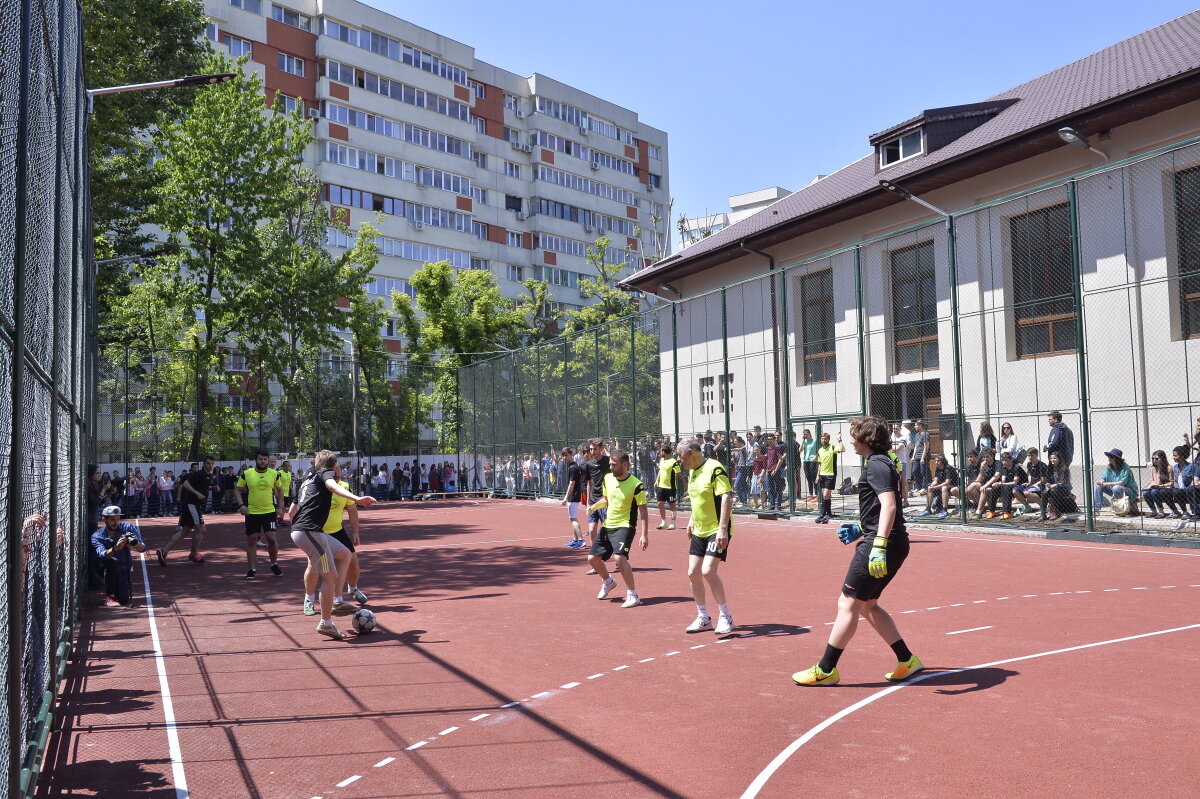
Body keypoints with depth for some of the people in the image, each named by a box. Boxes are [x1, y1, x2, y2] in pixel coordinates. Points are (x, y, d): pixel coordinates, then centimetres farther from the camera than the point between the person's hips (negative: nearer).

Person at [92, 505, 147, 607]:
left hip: (124, 569, 1)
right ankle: (109, 595, -17)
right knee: (112, 561, -35)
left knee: (124, 600, -15)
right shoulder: (97, 536, -9)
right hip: (107, 570, -1)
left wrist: (136, 545, -36)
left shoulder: (127, 528, -5)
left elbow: (143, 548, -13)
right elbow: (102, 554, -29)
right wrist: (116, 548, -49)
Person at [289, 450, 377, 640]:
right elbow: (332, 485, -24)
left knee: (345, 554, 19)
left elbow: (292, 510, 28)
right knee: (330, 576, -6)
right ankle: (326, 624, -1)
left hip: (299, 530, 10)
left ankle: (337, 599, 12)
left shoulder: (307, 480, 26)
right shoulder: (326, 473, 1)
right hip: (310, 532, -10)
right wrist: (356, 498, -40)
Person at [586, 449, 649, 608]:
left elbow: (643, 511, -14)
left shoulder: (636, 485, -16)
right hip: (607, 526, 7)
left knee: (619, 557, -28)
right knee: (593, 557, 10)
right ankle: (608, 582, 41)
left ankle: (633, 596, -16)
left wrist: (644, 535, -19)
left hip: (624, 526, -7)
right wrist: (594, 506, -2)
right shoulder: (607, 478, 2)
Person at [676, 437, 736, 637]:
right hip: (699, 531, 9)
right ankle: (703, 618, 20)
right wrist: (692, 521, 21)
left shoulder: (714, 469, -17)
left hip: (716, 531, -9)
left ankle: (725, 617, -1)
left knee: (708, 571, -18)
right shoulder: (692, 472, 11)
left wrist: (723, 529, -28)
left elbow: (727, 497, -22)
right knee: (693, 573, 6)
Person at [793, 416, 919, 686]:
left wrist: (878, 545, -34)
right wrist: (862, 529, 32)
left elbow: (889, 506, -26)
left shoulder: (876, 465, -13)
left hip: (882, 545, -11)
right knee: (866, 604, 18)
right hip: (892, 544, 11)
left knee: (847, 605, -5)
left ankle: (825, 670, 2)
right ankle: (906, 660, 20)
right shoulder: (884, 463, 18)